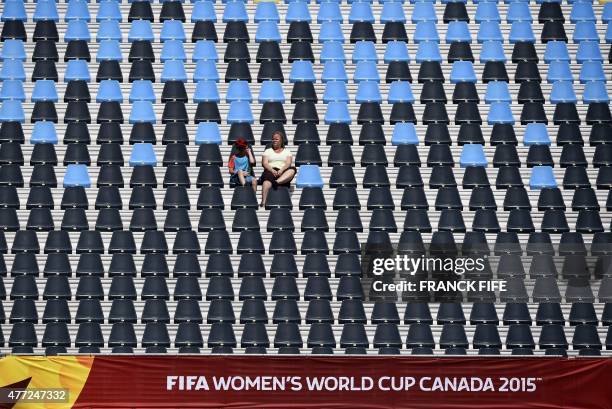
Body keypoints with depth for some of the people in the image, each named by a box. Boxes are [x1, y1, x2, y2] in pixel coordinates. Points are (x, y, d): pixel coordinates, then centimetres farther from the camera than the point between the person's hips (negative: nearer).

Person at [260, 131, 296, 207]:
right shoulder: (268, 151, 23)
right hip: (270, 170, -1)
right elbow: (264, 163, 6)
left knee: (292, 169, -32)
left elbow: (288, 163, 5)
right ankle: (263, 202, -59)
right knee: (267, 179, -39)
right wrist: (272, 170, -16)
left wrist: (281, 170, -17)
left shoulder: (287, 151, 23)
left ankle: (277, 182, -53)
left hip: (283, 172, 1)